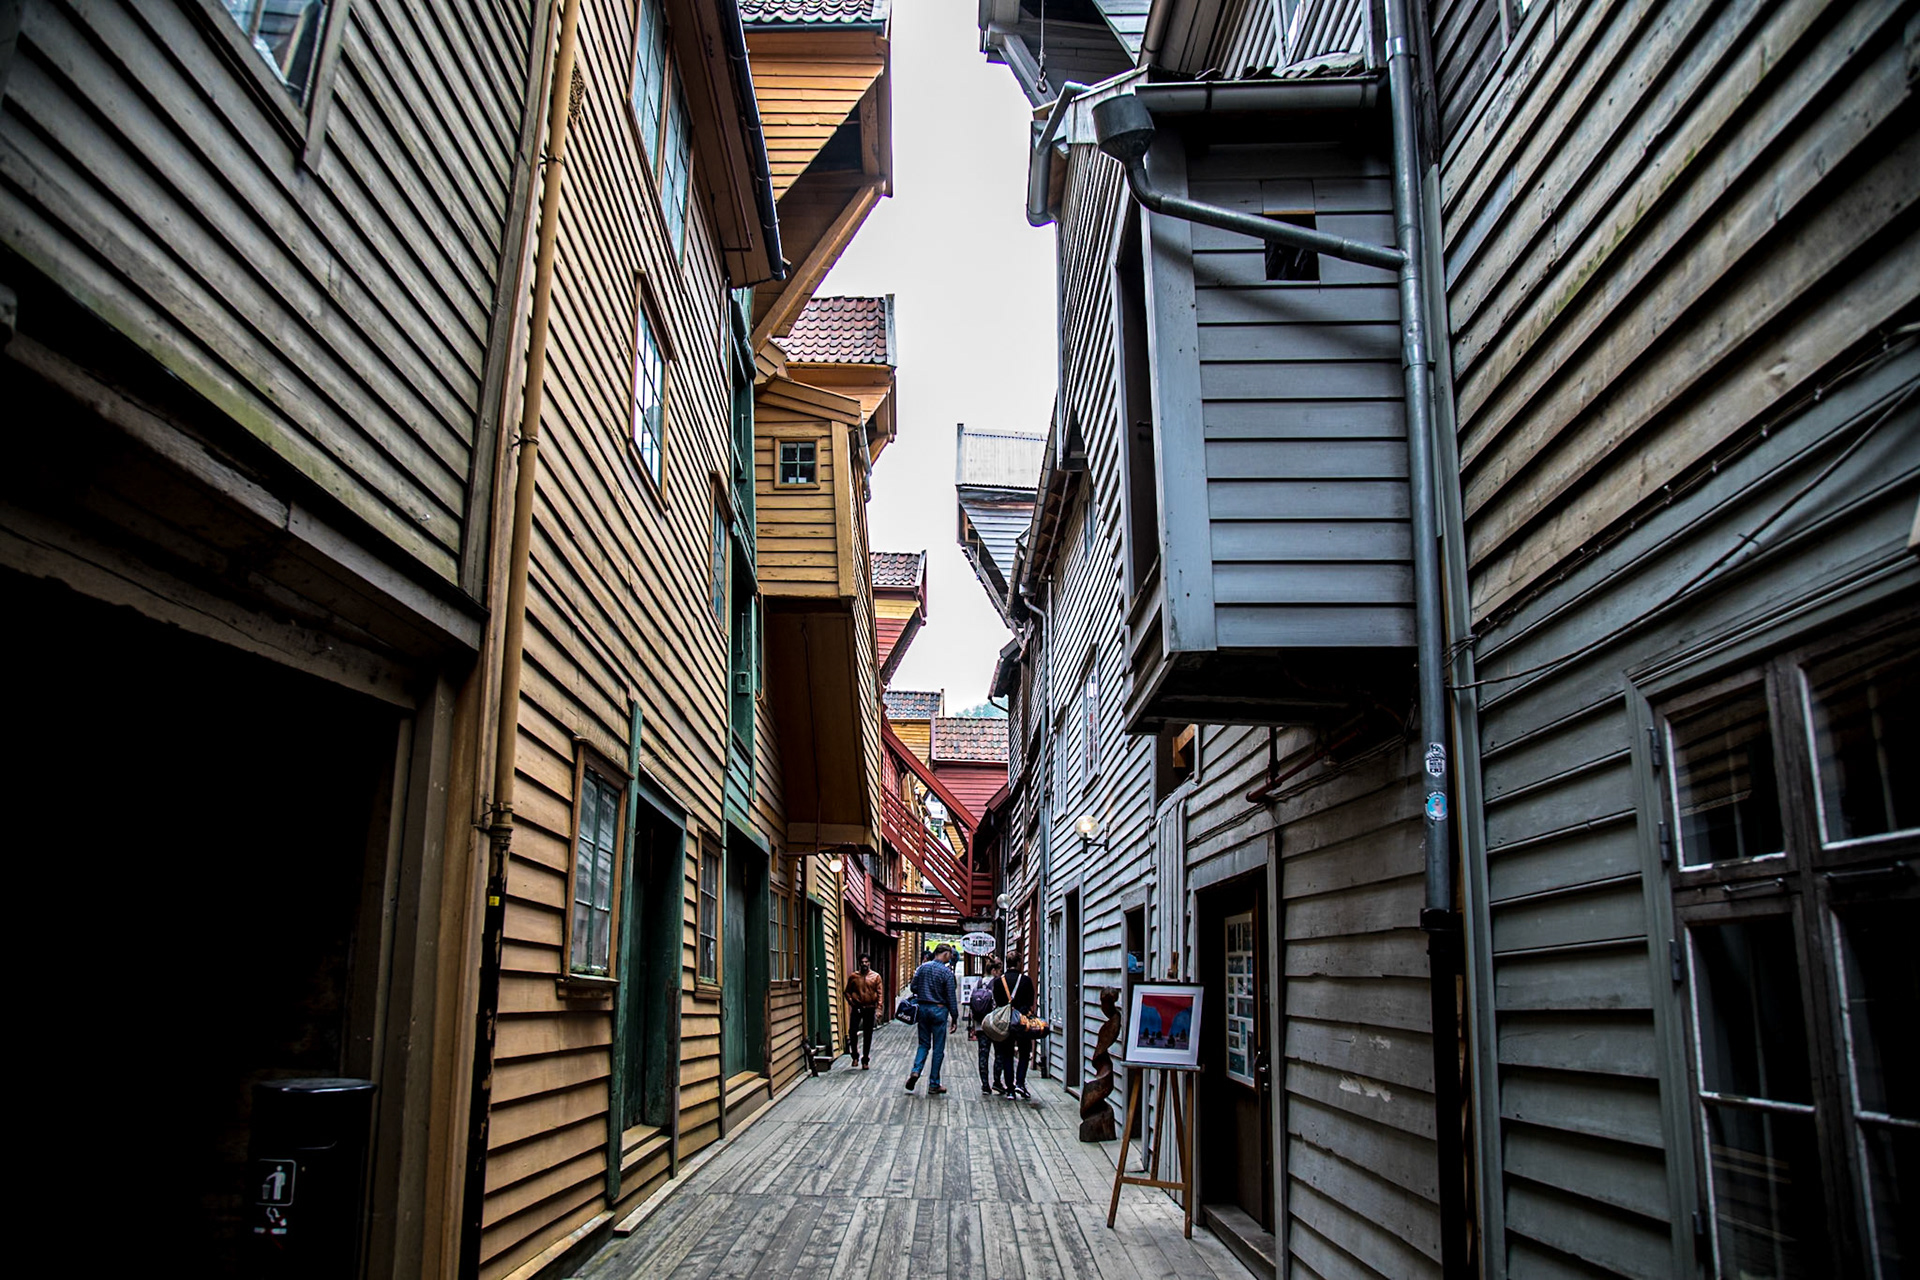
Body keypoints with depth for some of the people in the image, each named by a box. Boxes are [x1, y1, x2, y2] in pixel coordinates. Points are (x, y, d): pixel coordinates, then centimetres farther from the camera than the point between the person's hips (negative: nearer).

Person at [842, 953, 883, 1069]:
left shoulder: (876, 976, 3)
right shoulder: (853, 976, 4)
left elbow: (879, 993, 1)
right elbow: (847, 992, 8)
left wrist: (878, 1008, -9)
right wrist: (852, 1003, -6)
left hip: (870, 1008, 0)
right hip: (857, 1008, 0)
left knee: (868, 1035, 4)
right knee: (852, 1031, -13)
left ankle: (865, 1060, 15)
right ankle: (855, 1056, 7)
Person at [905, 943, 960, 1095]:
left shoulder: (922, 968, 3)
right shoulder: (946, 972, -10)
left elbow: (913, 988, 5)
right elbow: (952, 997, -9)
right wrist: (954, 1018, -3)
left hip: (922, 1008, 4)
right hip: (939, 1010, -4)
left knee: (924, 1043, 15)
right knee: (938, 1048, 4)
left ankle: (916, 1071, -8)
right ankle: (934, 1085, 7)